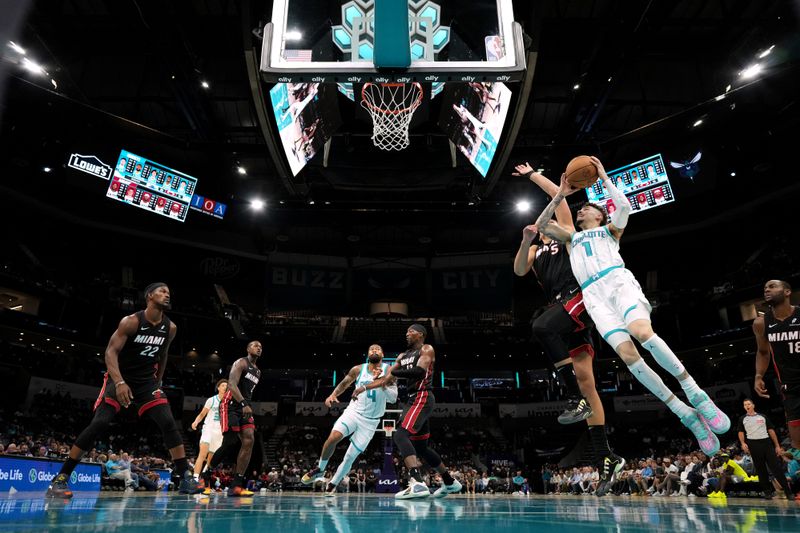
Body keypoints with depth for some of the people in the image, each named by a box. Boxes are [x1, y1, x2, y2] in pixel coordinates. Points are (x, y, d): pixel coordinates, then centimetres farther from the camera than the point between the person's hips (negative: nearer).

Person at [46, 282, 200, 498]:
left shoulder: (170, 328, -2)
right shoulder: (131, 321, -17)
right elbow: (111, 351, -22)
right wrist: (119, 382, -35)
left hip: (147, 381, 3)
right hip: (120, 379, -3)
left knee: (168, 423, -11)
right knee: (99, 424, -15)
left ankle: (186, 477, -10)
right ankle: (60, 478, 0)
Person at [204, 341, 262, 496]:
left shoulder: (258, 372, 20)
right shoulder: (241, 363, -7)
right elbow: (232, 384, -22)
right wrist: (244, 404, -34)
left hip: (245, 407, 8)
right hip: (231, 405, -8)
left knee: (249, 441, -9)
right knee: (230, 443, -12)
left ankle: (236, 485, -10)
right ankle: (206, 476, 10)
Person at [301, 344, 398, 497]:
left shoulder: (388, 371, -8)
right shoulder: (358, 369, -1)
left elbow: (393, 398, -15)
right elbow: (344, 383, 16)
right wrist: (333, 395, -2)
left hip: (371, 421, -1)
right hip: (353, 412, 1)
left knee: (351, 456, 1)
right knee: (333, 437, -23)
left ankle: (332, 484, 23)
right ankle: (319, 469, 2)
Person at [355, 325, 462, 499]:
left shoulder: (427, 349, -3)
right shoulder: (403, 356, 20)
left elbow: (419, 372, -20)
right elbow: (386, 379, 19)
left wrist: (394, 372, -10)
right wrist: (365, 387, 9)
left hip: (422, 398, -9)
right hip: (414, 399, 9)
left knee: (401, 435, -24)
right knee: (421, 447, 14)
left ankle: (417, 483, -34)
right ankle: (450, 482, 28)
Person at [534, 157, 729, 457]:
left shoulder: (610, 230, 25)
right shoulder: (571, 238, 33)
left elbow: (624, 206, 3)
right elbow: (541, 225, 20)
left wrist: (604, 177, 8)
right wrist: (560, 195, 17)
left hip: (618, 280, -2)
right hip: (593, 295, 2)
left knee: (643, 332, -33)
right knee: (627, 355, -20)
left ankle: (694, 393, -20)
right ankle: (686, 415, -15)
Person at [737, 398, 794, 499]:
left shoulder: (762, 417, 11)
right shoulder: (742, 419, 10)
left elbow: (771, 430, 10)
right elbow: (741, 432, 9)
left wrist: (777, 446, 4)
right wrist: (743, 443, -9)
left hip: (766, 443, 0)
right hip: (753, 445, 0)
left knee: (776, 467, -5)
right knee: (760, 469, 3)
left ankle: (788, 491, -1)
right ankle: (767, 492, 9)